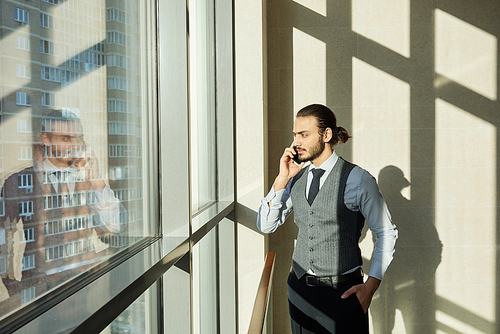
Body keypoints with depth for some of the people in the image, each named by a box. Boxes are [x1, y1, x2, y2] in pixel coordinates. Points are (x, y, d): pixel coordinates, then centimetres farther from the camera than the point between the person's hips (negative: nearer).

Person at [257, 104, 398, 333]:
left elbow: (386, 233, -3)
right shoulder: (296, 178, 2)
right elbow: (265, 226, 1)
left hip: (343, 291, -4)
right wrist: (282, 179, -8)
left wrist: (371, 285, -8)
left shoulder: (358, 180, -11)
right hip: (300, 287, 5)